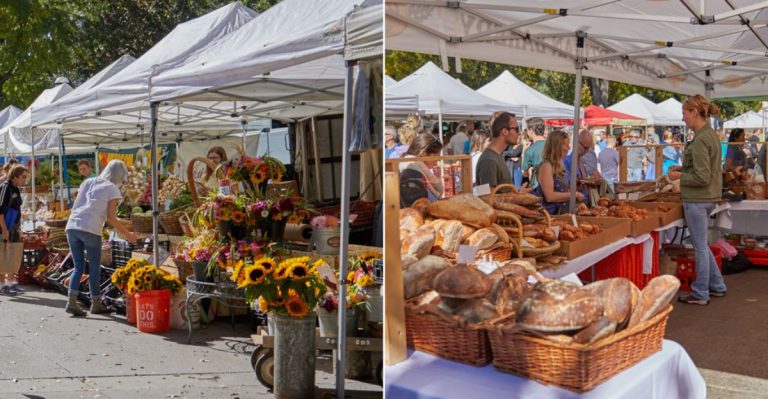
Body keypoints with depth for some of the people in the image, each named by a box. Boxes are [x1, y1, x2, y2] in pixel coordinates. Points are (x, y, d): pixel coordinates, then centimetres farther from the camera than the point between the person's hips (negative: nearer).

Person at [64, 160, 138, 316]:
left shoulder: (88, 182, 19)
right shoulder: (112, 189, 3)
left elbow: (76, 207, 17)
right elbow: (111, 217, -2)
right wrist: (127, 234, 5)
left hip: (72, 227, 5)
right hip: (90, 230, -5)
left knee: (78, 267, 12)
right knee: (94, 268, 8)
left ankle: (72, 301, 0)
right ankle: (96, 304, 16)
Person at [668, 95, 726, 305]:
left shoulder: (700, 140, -20)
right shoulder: (711, 134, 10)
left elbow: (702, 177, -22)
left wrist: (680, 176, -9)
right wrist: (683, 170, 10)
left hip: (697, 199, -10)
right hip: (709, 197, 10)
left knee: (700, 246, 2)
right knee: (701, 244, 20)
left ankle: (700, 294, 13)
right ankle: (717, 286, 30)